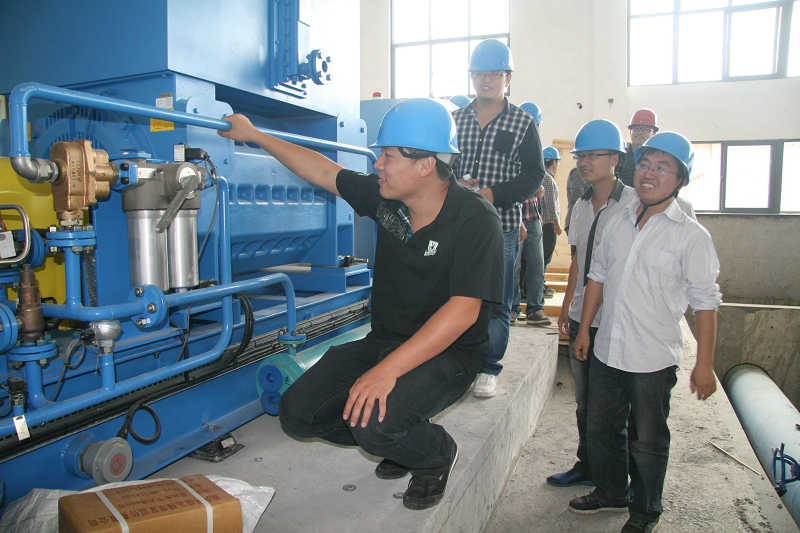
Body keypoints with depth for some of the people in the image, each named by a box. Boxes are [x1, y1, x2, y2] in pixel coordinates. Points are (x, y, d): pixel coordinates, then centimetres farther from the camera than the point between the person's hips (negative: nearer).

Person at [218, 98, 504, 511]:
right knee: (297, 413, -5)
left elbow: (463, 310, -27)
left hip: (449, 354, -6)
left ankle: (437, 454, 5)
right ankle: (401, 441, 18)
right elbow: (324, 173, 13)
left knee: (372, 422, -31)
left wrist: (389, 369, -34)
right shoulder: (385, 196, 0)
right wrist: (254, 135, 18)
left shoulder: (475, 221, -19)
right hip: (384, 341, 7)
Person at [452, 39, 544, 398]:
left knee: (496, 302, 3)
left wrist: (494, 194, -15)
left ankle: (488, 368, 16)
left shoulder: (523, 123, 4)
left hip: (501, 224, -2)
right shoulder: (454, 120, 13)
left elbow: (534, 175, -1)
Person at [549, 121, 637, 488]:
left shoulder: (633, 203, -9)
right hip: (583, 316, 7)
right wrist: (567, 305, 16)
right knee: (585, 399, 16)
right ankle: (587, 465, 32)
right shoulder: (581, 205, 11)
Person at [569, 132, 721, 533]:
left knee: (647, 441, 11)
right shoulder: (617, 222, 4)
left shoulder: (691, 236, -10)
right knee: (601, 428, 19)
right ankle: (611, 492, 43)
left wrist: (704, 365, -10)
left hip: (653, 359, -5)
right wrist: (584, 329, 12)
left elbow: (705, 303, -8)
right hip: (606, 350, 5)